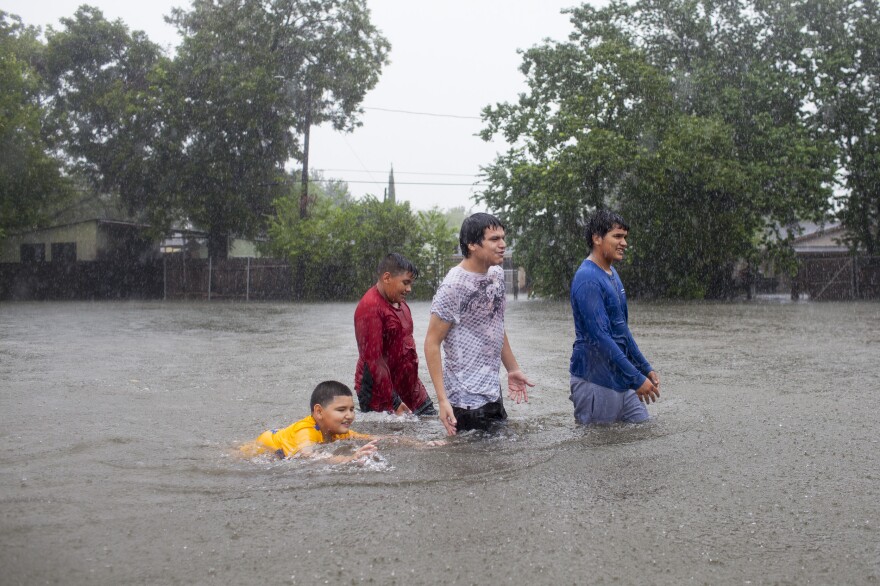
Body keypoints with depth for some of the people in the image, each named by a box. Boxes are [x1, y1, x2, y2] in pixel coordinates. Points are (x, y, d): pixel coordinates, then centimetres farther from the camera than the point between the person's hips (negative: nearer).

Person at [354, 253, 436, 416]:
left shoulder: (398, 301, 11)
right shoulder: (370, 307, -18)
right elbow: (373, 360, -21)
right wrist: (394, 403, -20)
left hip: (409, 388, 9)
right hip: (380, 396, -9)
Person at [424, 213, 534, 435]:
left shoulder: (497, 274, 6)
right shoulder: (454, 286, -19)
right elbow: (432, 344, -17)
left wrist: (512, 369, 19)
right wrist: (442, 400, -21)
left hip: (492, 392, 8)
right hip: (467, 400, -8)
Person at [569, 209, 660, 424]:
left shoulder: (612, 274, 12)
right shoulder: (588, 280, -18)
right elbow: (601, 337, -23)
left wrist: (645, 369, 18)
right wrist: (636, 379, -21)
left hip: (620, 379, 9)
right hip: (595, 381, -9)